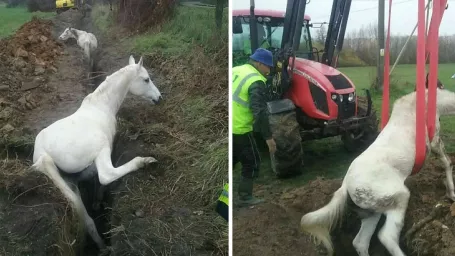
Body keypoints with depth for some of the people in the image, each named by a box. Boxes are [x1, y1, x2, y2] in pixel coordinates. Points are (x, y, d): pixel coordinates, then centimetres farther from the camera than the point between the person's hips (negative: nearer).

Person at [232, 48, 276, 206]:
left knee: (232, 159, 24)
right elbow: (260, 112, -22)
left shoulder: (235, 71, 11)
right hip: (239, 130, -8)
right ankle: (245, 197, 16)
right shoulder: (256, 81, -15)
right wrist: (268, 137, -18)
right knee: (251, 162, 10)